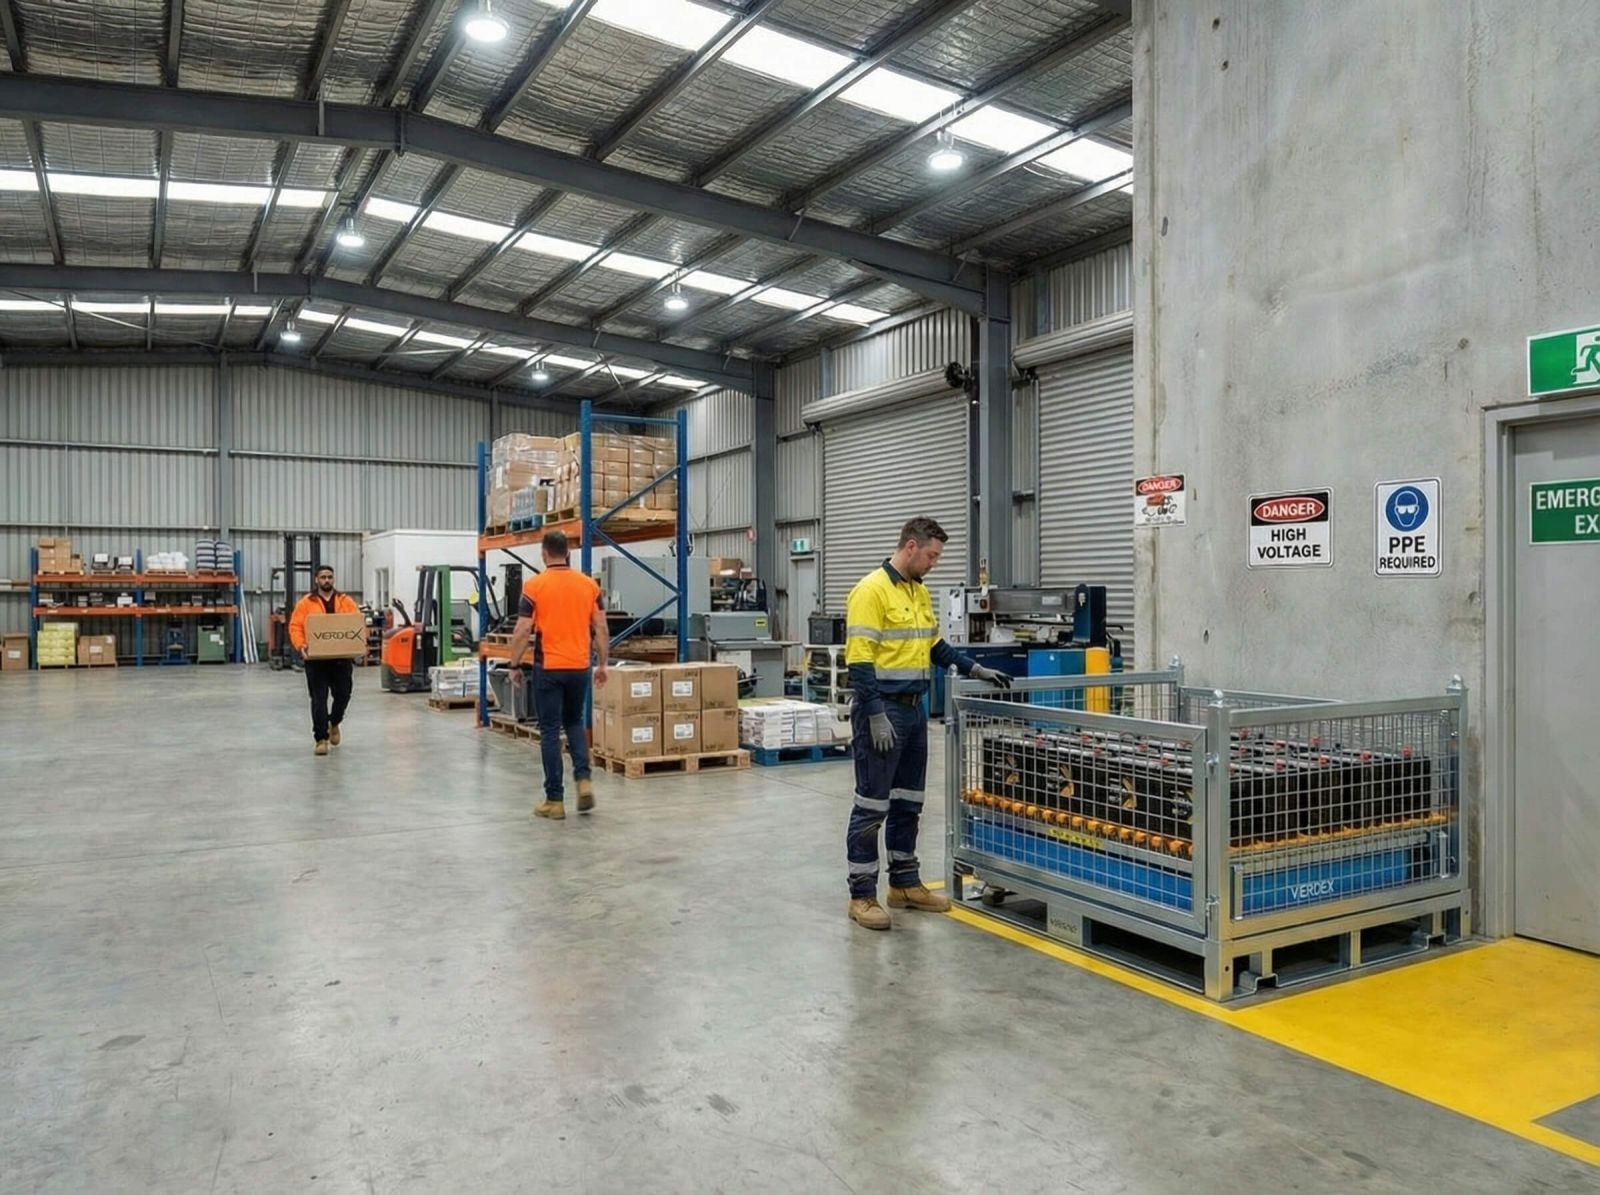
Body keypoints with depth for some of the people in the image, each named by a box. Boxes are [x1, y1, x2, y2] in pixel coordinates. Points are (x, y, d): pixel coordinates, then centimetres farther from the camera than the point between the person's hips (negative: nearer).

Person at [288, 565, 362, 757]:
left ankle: (334, 723, 36)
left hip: (342, 658, 2)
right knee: (319, 699, -2)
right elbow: (295, 626, -2)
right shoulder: (305, 603, 2)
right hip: (316, 659, -2)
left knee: (342, 695, 7)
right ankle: (321, 738, 3)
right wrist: (301, 645, -18)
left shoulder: (346, 601, 7)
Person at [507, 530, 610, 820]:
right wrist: (602, 664, 11)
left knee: (550, 731, 3)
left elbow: (522, 632, -10)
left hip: (548, 668, -3)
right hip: (579, 668, 3)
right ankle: (583, 780, 2)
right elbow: (601, 629, 3)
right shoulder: (589, 585, 3)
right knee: (574, 723, 21)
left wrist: (514, 665, 2)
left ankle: (554, 799, 5)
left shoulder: (535, 586, -7)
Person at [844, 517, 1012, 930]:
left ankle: (905, 883, 26)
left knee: (908, 802, 15)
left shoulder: (920, 592, 13)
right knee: (871, 805, -2)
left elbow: (935, 647, 22)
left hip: (914, 709, 9)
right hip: (882, 711, -9)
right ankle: (862, 895, 7)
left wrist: (977, 670, 11)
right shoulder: (872, 590, -15)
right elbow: (859, 660, -19)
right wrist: (876, 716, -22)